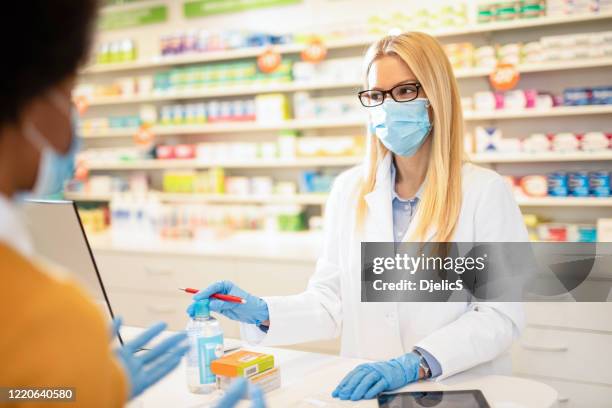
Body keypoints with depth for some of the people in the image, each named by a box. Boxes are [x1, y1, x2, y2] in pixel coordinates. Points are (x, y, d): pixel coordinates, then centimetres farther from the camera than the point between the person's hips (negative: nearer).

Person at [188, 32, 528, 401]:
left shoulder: (486, 191, -3)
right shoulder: (349, 189, 8)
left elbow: (501, 315, -6)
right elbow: (332, 302, 8)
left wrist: (414, 364, -17)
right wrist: (262, 312, -8)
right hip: (366, 390, 2)